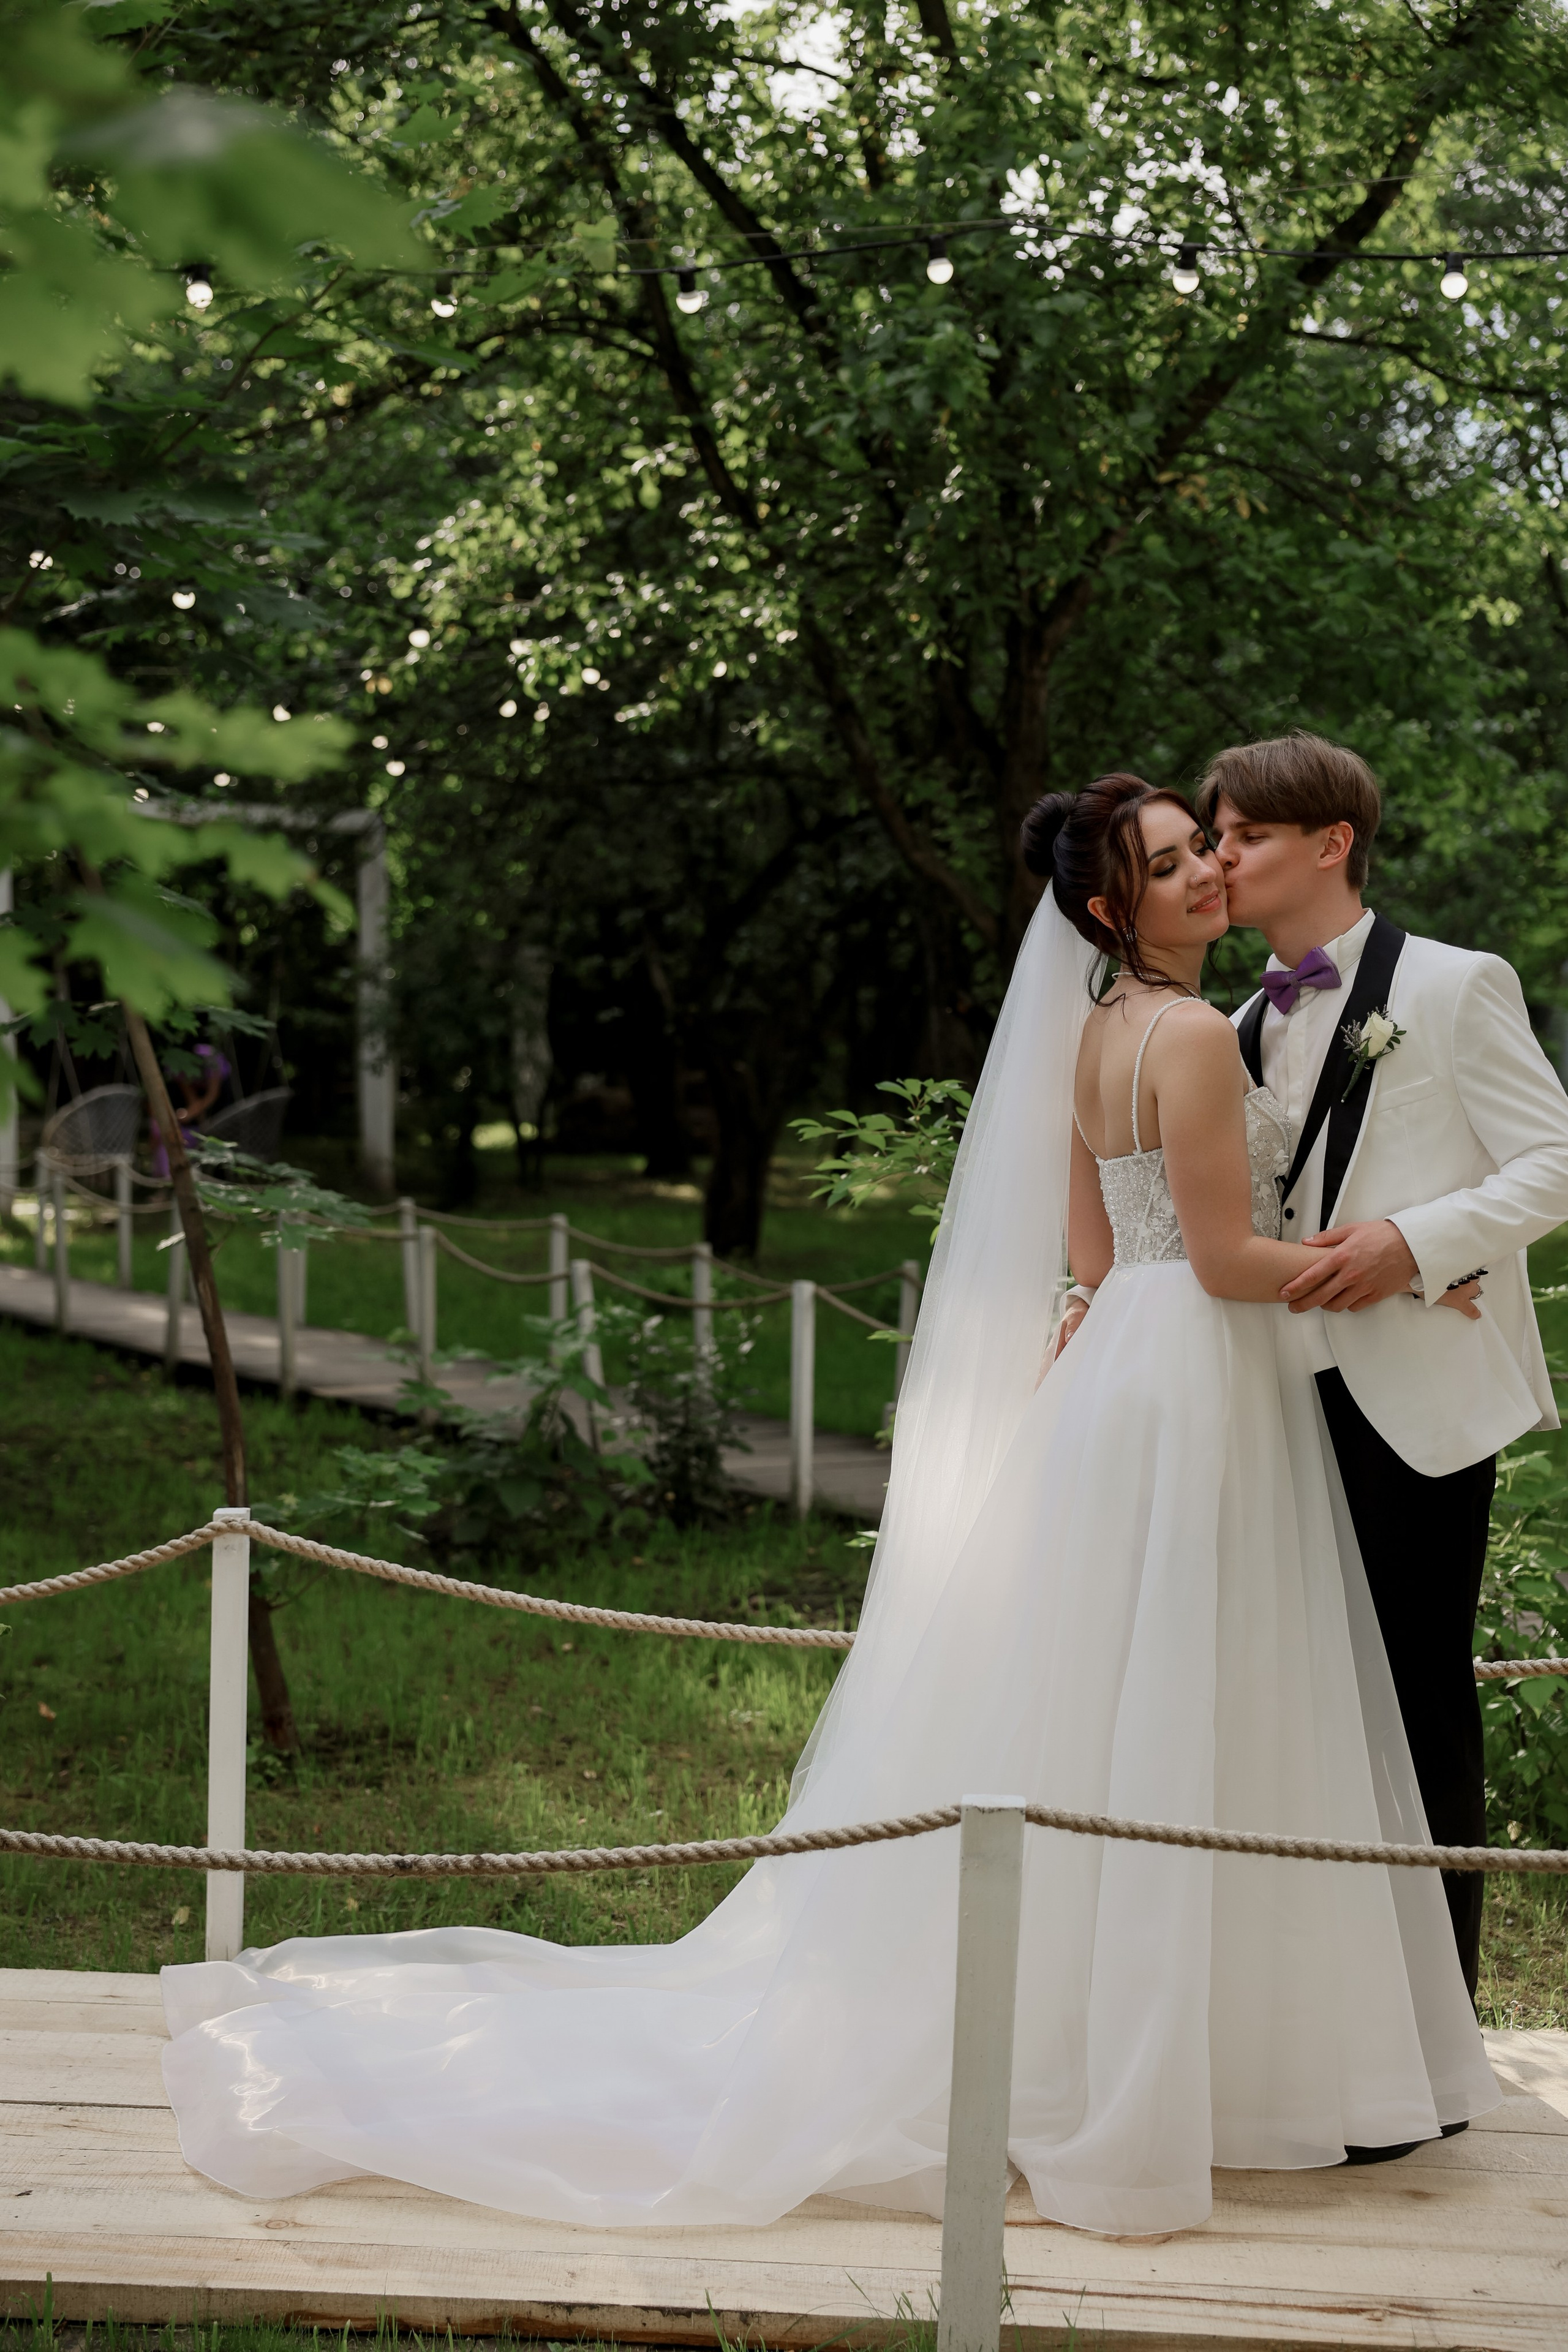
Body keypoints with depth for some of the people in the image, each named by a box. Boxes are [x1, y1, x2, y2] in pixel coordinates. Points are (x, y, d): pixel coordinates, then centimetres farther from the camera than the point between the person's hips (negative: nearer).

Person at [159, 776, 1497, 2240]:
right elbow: (1225, 1259, -17)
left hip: (1110, 1371, 9)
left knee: (1087, 1735, 14)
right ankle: (1117, 2077, 3)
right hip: (1191, 1396, -9)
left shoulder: (1094, 1034, 12)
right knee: (1162, 1738, -4)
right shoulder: (1193, 1034, -16)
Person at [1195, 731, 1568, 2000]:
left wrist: (1417, 1243, -20)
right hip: (1291, 1396, 6)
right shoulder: (1248, 1028, 16)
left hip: (1420, 1402, -6)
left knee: (1423, 1702, -2)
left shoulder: (1454, 988, -3)